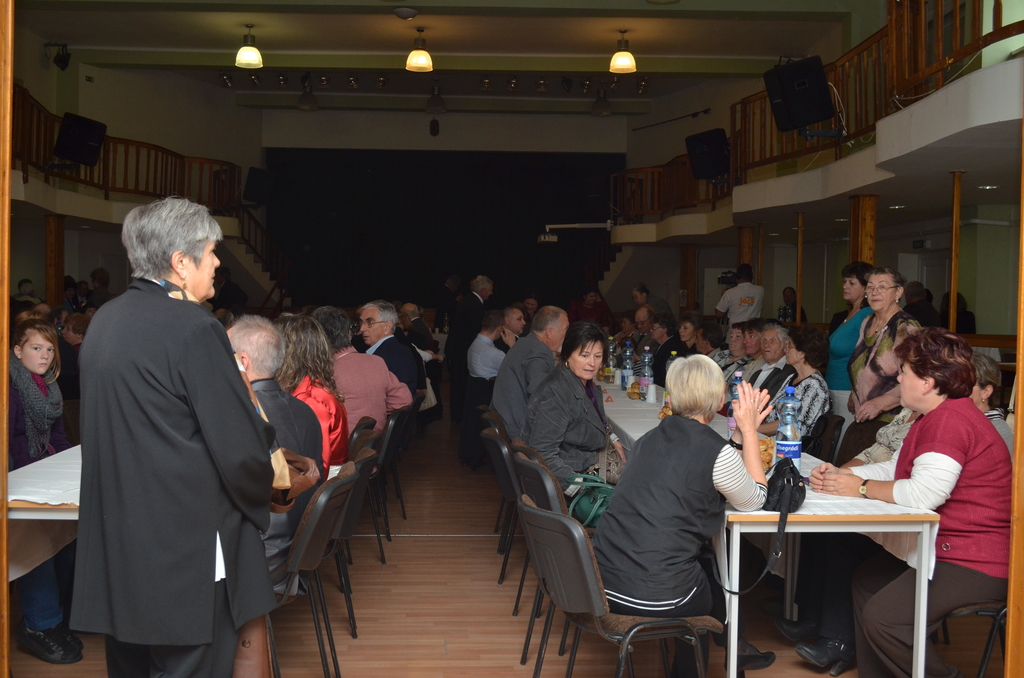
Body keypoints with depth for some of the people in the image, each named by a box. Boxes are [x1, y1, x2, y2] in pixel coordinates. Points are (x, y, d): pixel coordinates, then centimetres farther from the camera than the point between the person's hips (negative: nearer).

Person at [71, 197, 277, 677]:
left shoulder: (104, 321, 7)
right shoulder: (195, 328, -18)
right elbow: (243, 453, -18)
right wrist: (258, 507, 1)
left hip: (114, 547, 8)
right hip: (187, 554, -8)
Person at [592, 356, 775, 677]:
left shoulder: (651, 437, 6)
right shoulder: (716, 452, -13)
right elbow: (754, 499, 6)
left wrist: (741, 434, 20)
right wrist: (748, 431, 10)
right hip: (654, 599, -6)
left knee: (705, 557, 30)